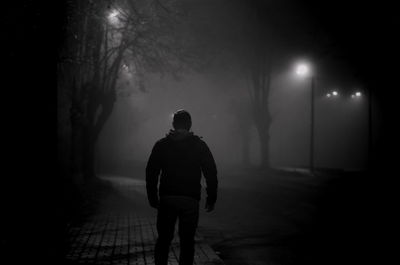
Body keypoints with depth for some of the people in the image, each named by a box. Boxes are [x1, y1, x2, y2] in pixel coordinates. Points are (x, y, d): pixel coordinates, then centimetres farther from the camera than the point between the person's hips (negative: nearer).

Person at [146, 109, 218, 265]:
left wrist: (152, 197, 12)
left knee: (163, 239, 11)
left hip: (166, 199, 1)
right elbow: (211, 173, 1)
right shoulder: (200, 145, 2)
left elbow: (151, 172, 4)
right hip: (190, 200, -1)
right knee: (187, 242, 6)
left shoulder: (161, 145, 5)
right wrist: (211, 198, 7)